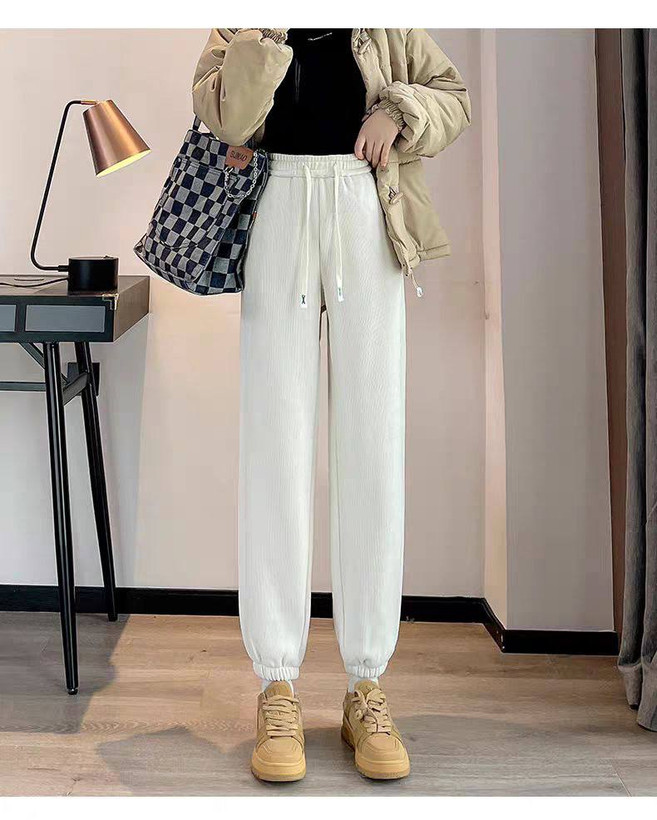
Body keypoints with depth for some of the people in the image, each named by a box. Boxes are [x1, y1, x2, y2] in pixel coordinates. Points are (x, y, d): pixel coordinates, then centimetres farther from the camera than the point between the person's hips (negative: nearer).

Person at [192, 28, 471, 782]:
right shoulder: (239, 30, 12)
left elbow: (453, 95, 17)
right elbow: (225, 118, -4)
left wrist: (398, 112, -1)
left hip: (366, 220, 1)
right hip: (278, 216, -1)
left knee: (373, 441, -2)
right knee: (275, 442, -4)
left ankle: (366, 686, 6)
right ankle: (277, 689, 3)